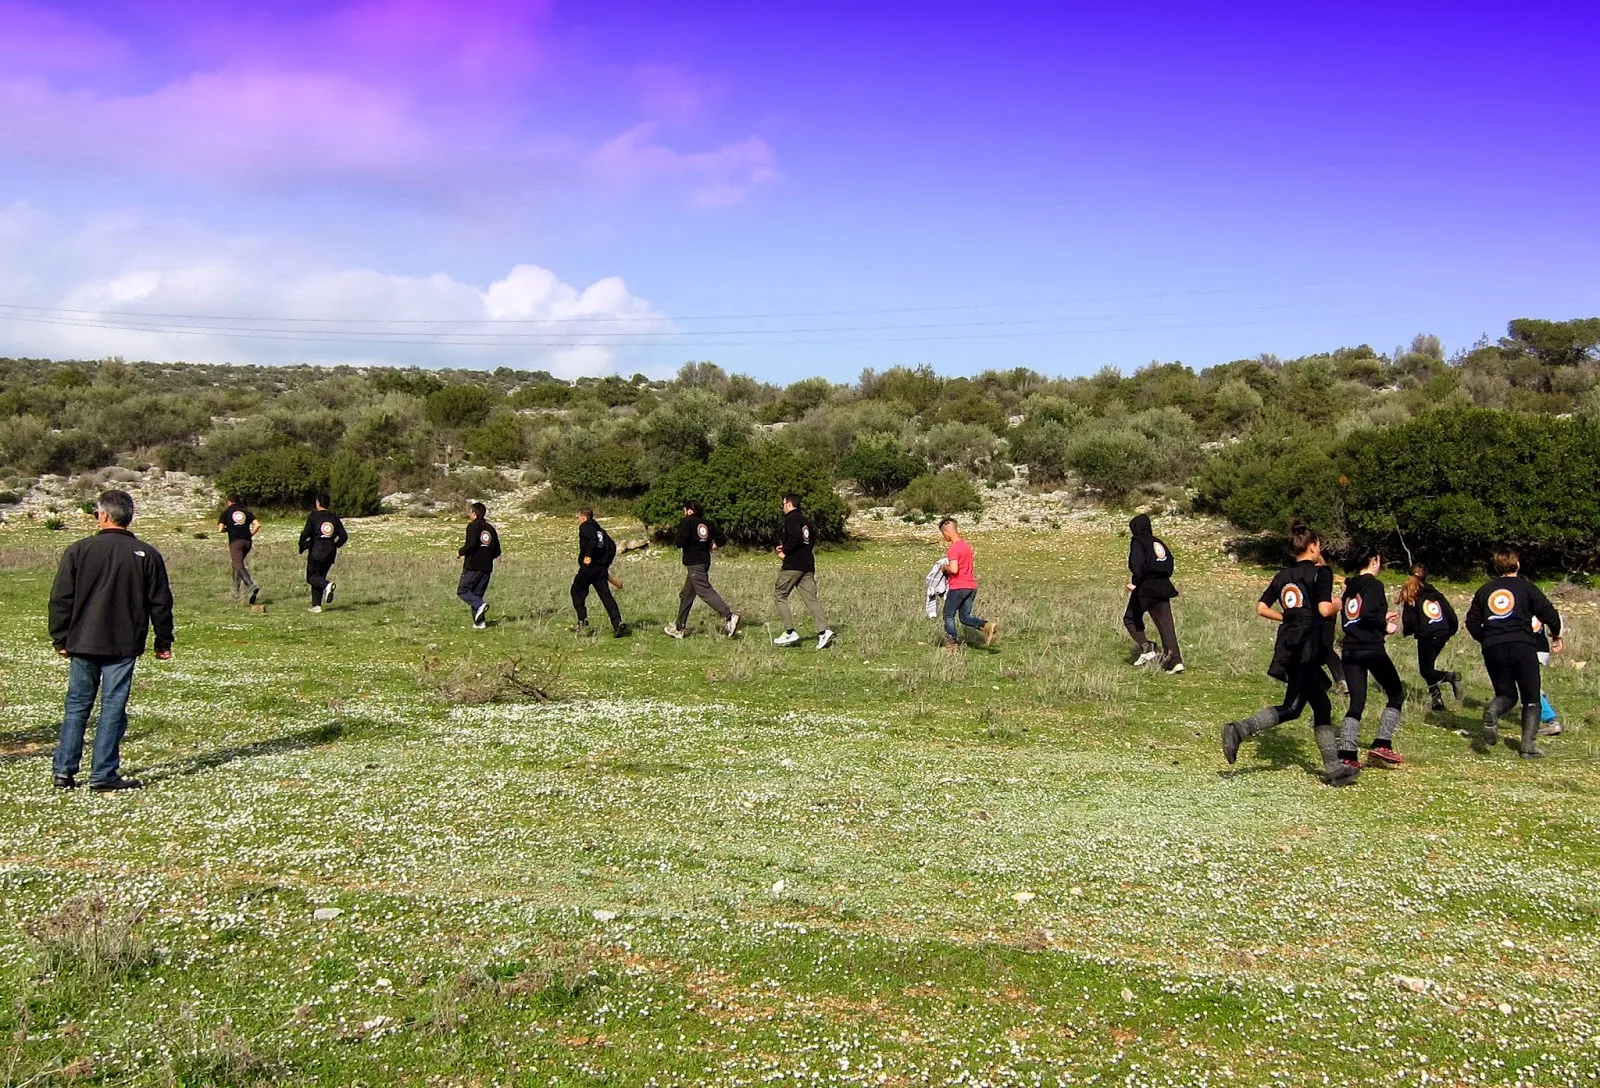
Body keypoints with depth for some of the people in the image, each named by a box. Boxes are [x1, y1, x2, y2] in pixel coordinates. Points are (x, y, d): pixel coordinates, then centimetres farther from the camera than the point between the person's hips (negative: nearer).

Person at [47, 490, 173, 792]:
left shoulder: (78, 551, -2)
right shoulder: (146, 555, -1)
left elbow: (60, 600, 0)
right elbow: (160, 603, 2)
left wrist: (61, 639, 9)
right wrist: (163, 642, 11)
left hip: (82, 644, 1)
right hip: (124, 646, -1)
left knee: (76, 706, 11)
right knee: (113, 708, 2)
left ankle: (64, 771, 12)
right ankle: (103, 775, 1)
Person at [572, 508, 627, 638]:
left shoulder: (585, 526, -2)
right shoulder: (600, 529, 20)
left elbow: (592, 538, -23)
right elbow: (612, 546, 18)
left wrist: (588, 555, -24)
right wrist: (606, 564, 21)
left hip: (588, 567, -7)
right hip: (601, 569, 7)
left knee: (577, 591, 11)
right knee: (606, 595, 2)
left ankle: (583, 623, 6)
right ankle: (618, 623, -13)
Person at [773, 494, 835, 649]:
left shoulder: (791, 519, -7)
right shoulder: (805, 520, 20)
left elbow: (795, 537, -24)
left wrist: (785, 551, -12)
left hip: (793, 565, -8)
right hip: (808, 565, 8)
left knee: (781, 597, 4)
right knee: (811, 599, 1)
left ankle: (789, 633, -1)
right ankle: (824, 630, -14)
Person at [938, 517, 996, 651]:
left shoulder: (953, 548, -15)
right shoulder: (966, 545, 13)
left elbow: (954, 569, -26)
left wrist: (945, 567, -6)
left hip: (958, 587, -8)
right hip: (971, 586, 8)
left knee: (948, 616, 8)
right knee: (965, 617, 12)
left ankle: (953, 645, 9)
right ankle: (986, 625, -11)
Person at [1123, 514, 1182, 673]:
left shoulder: (1138, 542, -5)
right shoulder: (1159, 542, 16)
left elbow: (1137, 564, -21)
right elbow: (1170, 564, 16)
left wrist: (1135, 582, -18)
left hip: (1145, 588, -6)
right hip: (1163, 588, 6)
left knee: (1130, 618, 11)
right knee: (1165, 624, 3)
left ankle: (1146, 648, -4)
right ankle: (1174, 659, -7)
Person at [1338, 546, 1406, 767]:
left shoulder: (1350, 587, 15)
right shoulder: (1373, 585, -7)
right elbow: (1368, 613, -21)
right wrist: (1385, 626, -5)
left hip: (1350, 651, 7)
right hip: (1372, 649, -7)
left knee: (1356, 703, 7)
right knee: (1396, 695, 10)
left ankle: (1346, 754, -4)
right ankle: (1382, 745, 1)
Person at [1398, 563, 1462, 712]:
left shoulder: (1411, 598, -5)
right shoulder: (1436, 593, 10)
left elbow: (1409, 623, -10)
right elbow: (1451, 614, 9)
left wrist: (1406, 631, 11)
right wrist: (1451, 631, 24)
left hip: (1426, 637, -6)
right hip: (1442, 635, 6)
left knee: (1426, 670, 4)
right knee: (1429, 667, 19)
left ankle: (1451, 677, -21)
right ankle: (1436, 699, 16)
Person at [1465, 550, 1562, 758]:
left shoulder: (1484, 590, 15)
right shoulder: (1526, 587, 6)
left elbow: (1472, 622, 11)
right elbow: (1549, 614, 0)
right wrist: (1555, 636, 18)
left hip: (1493, 649, 3)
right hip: (1523, 646, -3)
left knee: (1506, 694, 16)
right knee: (1531, 699, 10)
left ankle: (1492, 711, -18)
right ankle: (1529, 746, -2)